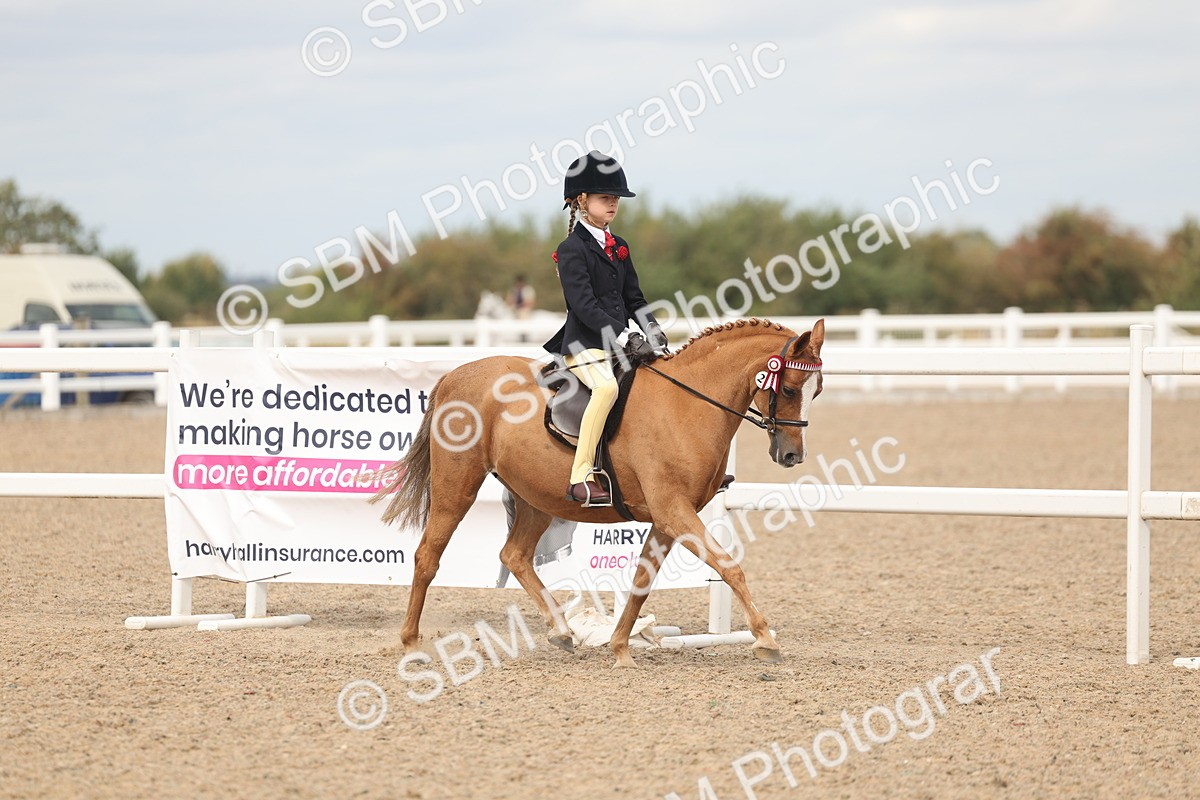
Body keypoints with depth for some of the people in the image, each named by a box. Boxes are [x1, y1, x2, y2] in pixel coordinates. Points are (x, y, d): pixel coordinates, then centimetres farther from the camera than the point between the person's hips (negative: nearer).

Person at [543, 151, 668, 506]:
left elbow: (633, 297, 20)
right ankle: (581, 479, -39)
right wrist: (624, 337, -23)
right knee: (607, 386, -35)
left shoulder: (618, 247, 19)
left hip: (620, 341, 8)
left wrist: (652, 330, 2)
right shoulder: (572, 249, -6)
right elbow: (583, 304, -16)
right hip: (584, 344, -8)